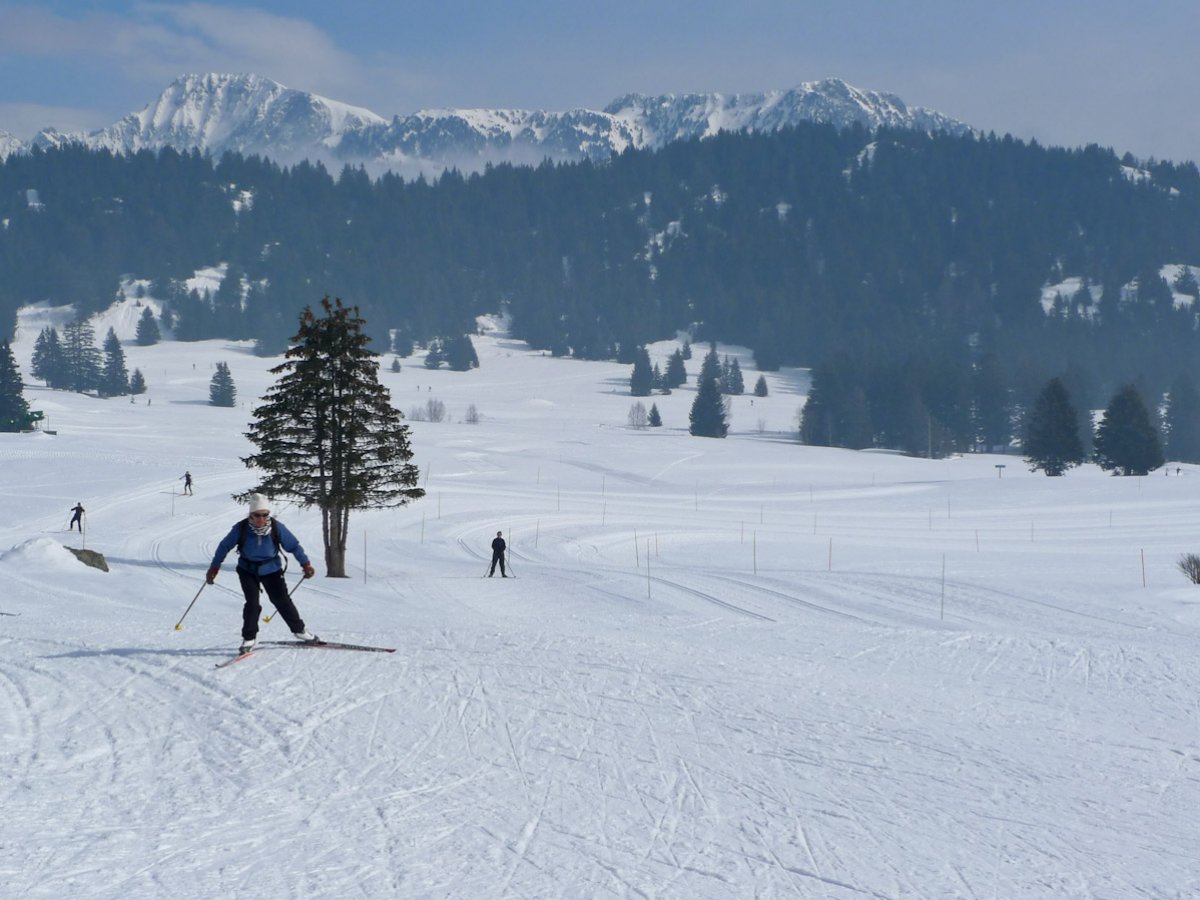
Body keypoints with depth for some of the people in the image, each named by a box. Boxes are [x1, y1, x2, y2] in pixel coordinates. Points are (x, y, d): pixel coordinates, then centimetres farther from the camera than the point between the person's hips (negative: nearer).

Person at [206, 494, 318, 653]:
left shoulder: (277, 527, -18)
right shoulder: (241, 528, -20)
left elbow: (293, 545, -6)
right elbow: (224, 546, -6)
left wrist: (306, 564, -5)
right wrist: (214, 567, -1)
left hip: (271, 569, 1)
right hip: (248, 570, -1)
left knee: (281, 600, 0)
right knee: (252, 602, -13)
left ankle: (299, 629, 18)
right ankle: (249, 637, 1)